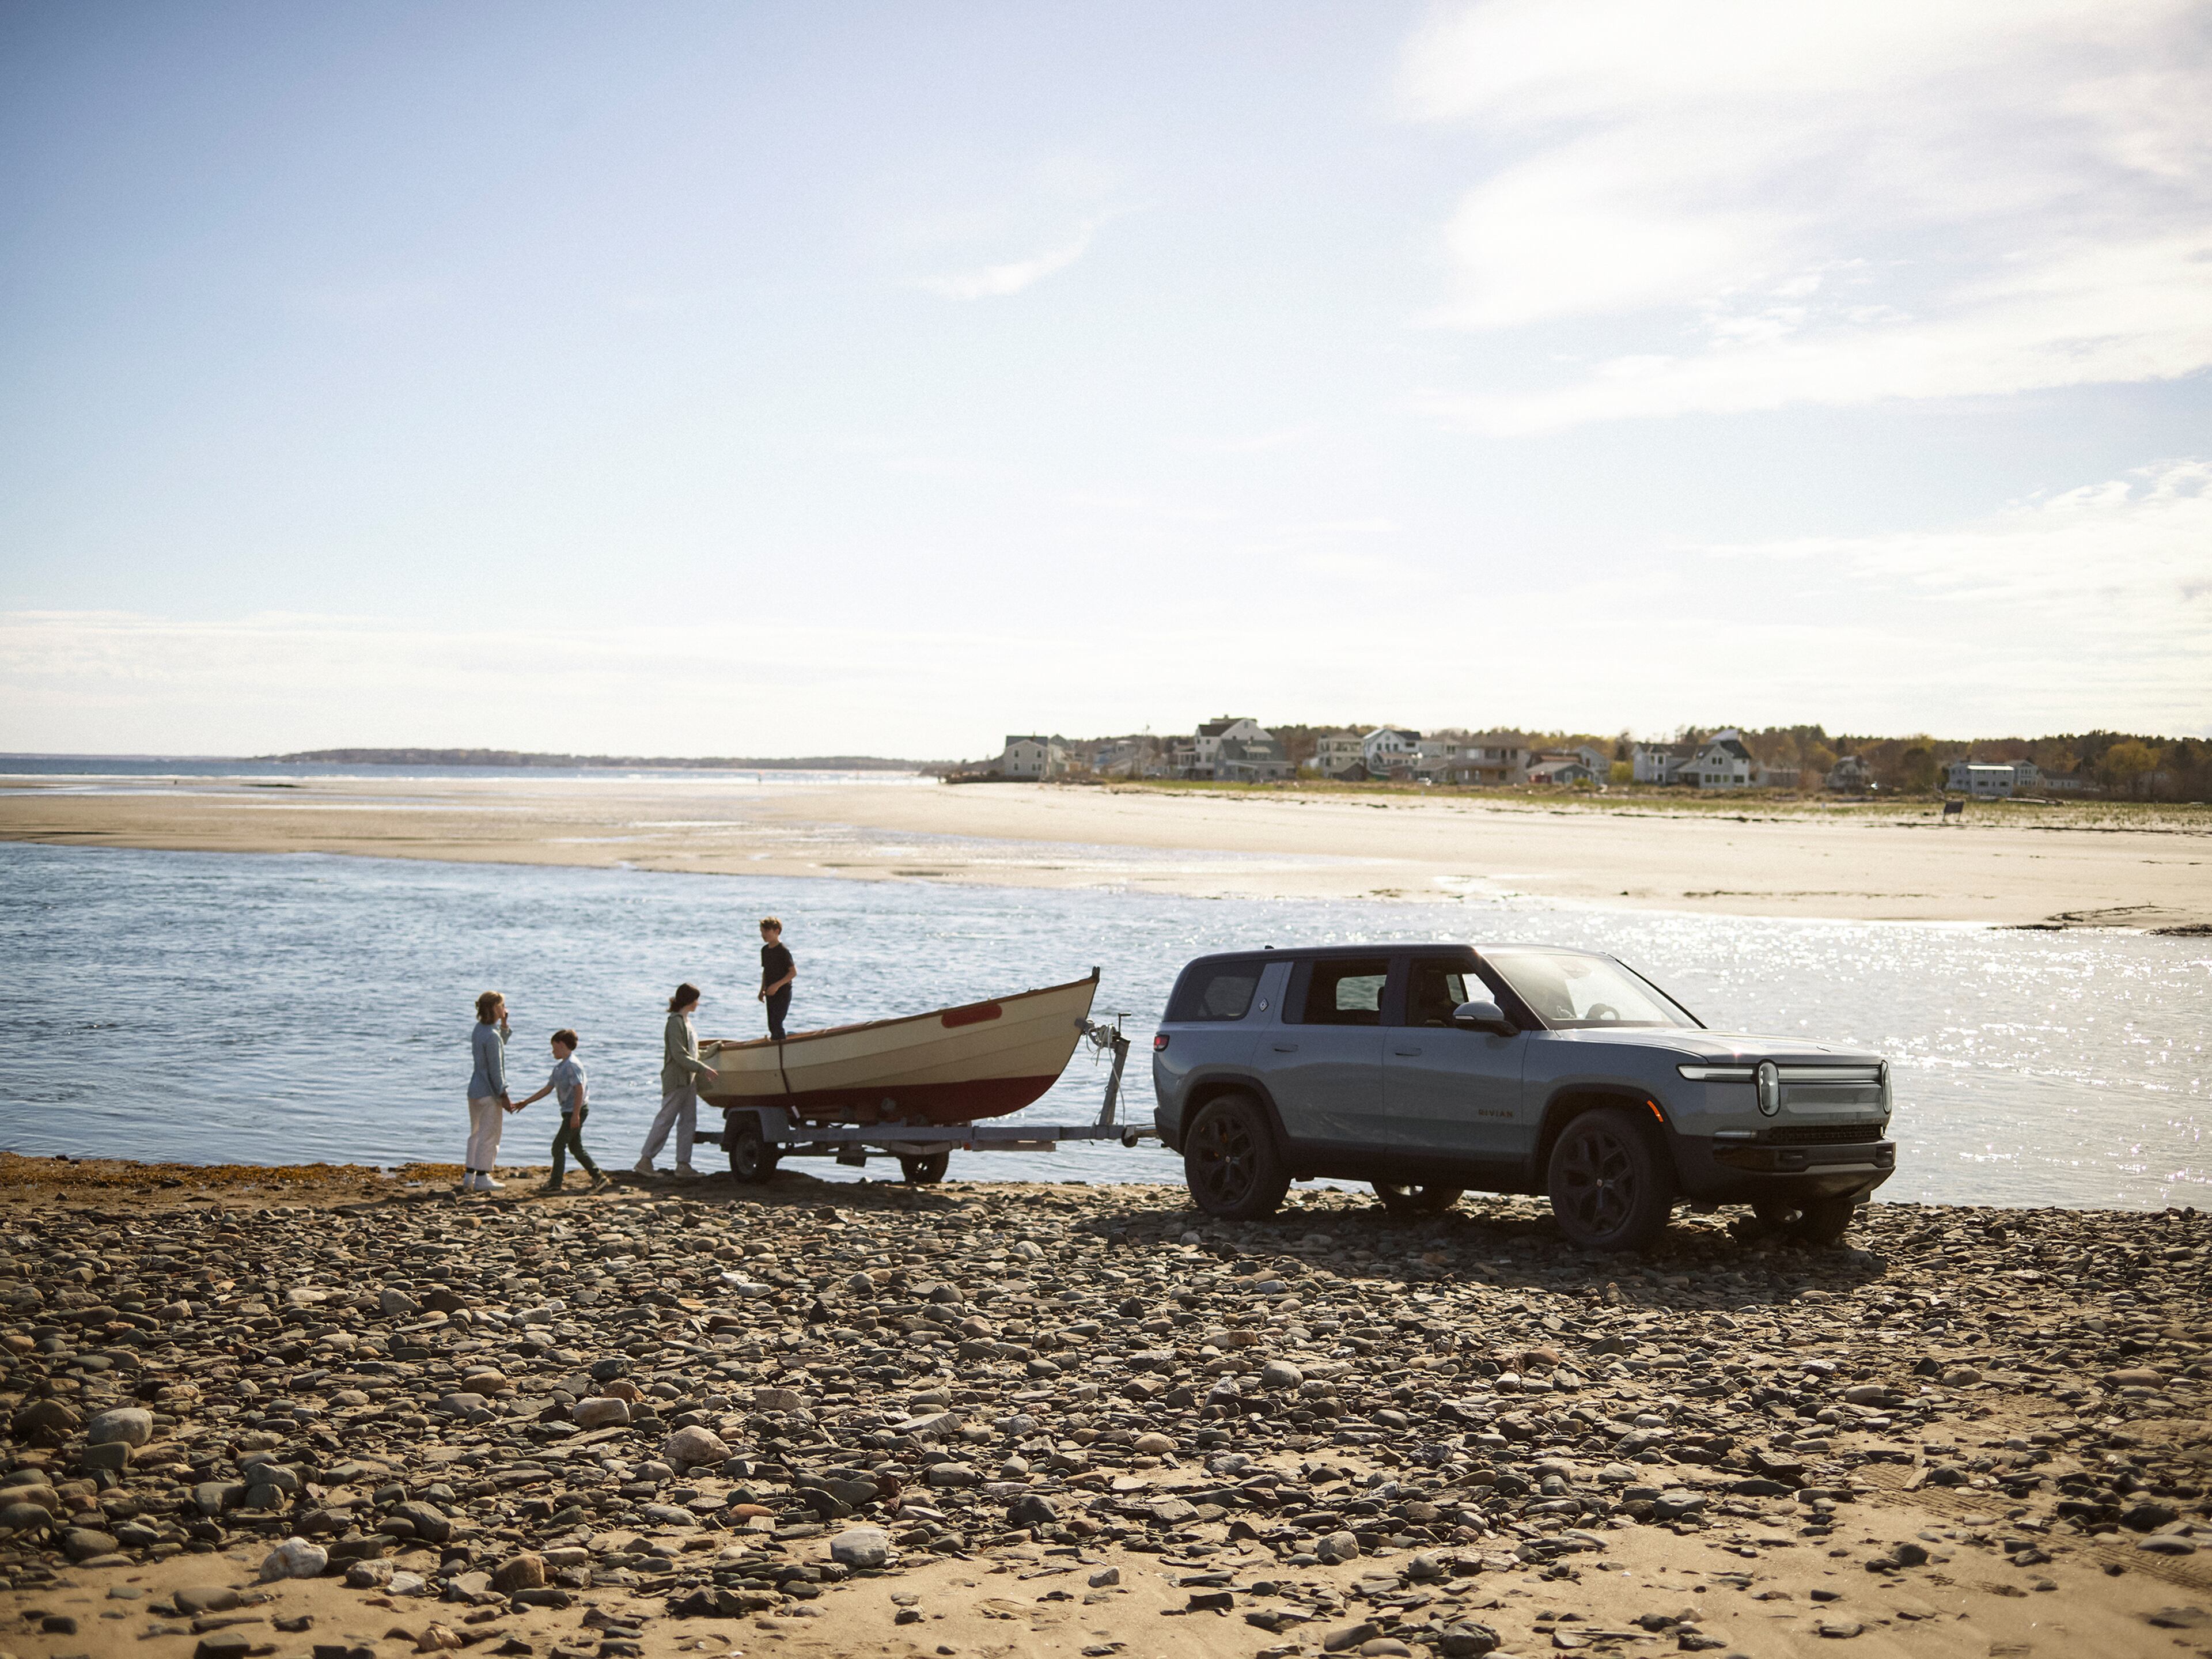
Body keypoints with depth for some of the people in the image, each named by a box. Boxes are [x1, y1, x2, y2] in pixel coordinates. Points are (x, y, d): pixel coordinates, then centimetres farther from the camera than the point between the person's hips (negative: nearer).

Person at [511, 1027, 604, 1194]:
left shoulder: (572, 1065, -15)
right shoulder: (559, 1067, 15)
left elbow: (579, 1090, -21)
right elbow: (548, 1089, 21)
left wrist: (576, 1115, -24)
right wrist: (526, 1102, 20)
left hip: (576, 1110, -9)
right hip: (569, 1111, 9)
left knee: (559, 1146, -6)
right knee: (575, 1147, 12)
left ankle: (555, 1184, -1)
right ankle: (598, 1177, 15)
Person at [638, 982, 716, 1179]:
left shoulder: (685, 1021, 17)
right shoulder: (675, 1022, -14)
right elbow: (679, 1055, -20)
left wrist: (703, 1070, 19)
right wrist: (702, 1068, -20)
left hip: (689, 1079, 10)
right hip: (676, 1079, -10)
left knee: (689, 1121, 6)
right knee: (665, 1120, -6)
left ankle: (683, 1164, 7)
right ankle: (645, 1160, -1)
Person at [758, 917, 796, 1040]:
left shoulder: (783, 951, -14)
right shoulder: (765, 950, 10)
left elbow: (793, 972, -16)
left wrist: (777, 985, -21)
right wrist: (763, 990, 11)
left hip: (783, 993, -8)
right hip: (771, 993, 8)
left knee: (776, 1024, -14)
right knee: (772, 1026, 11)